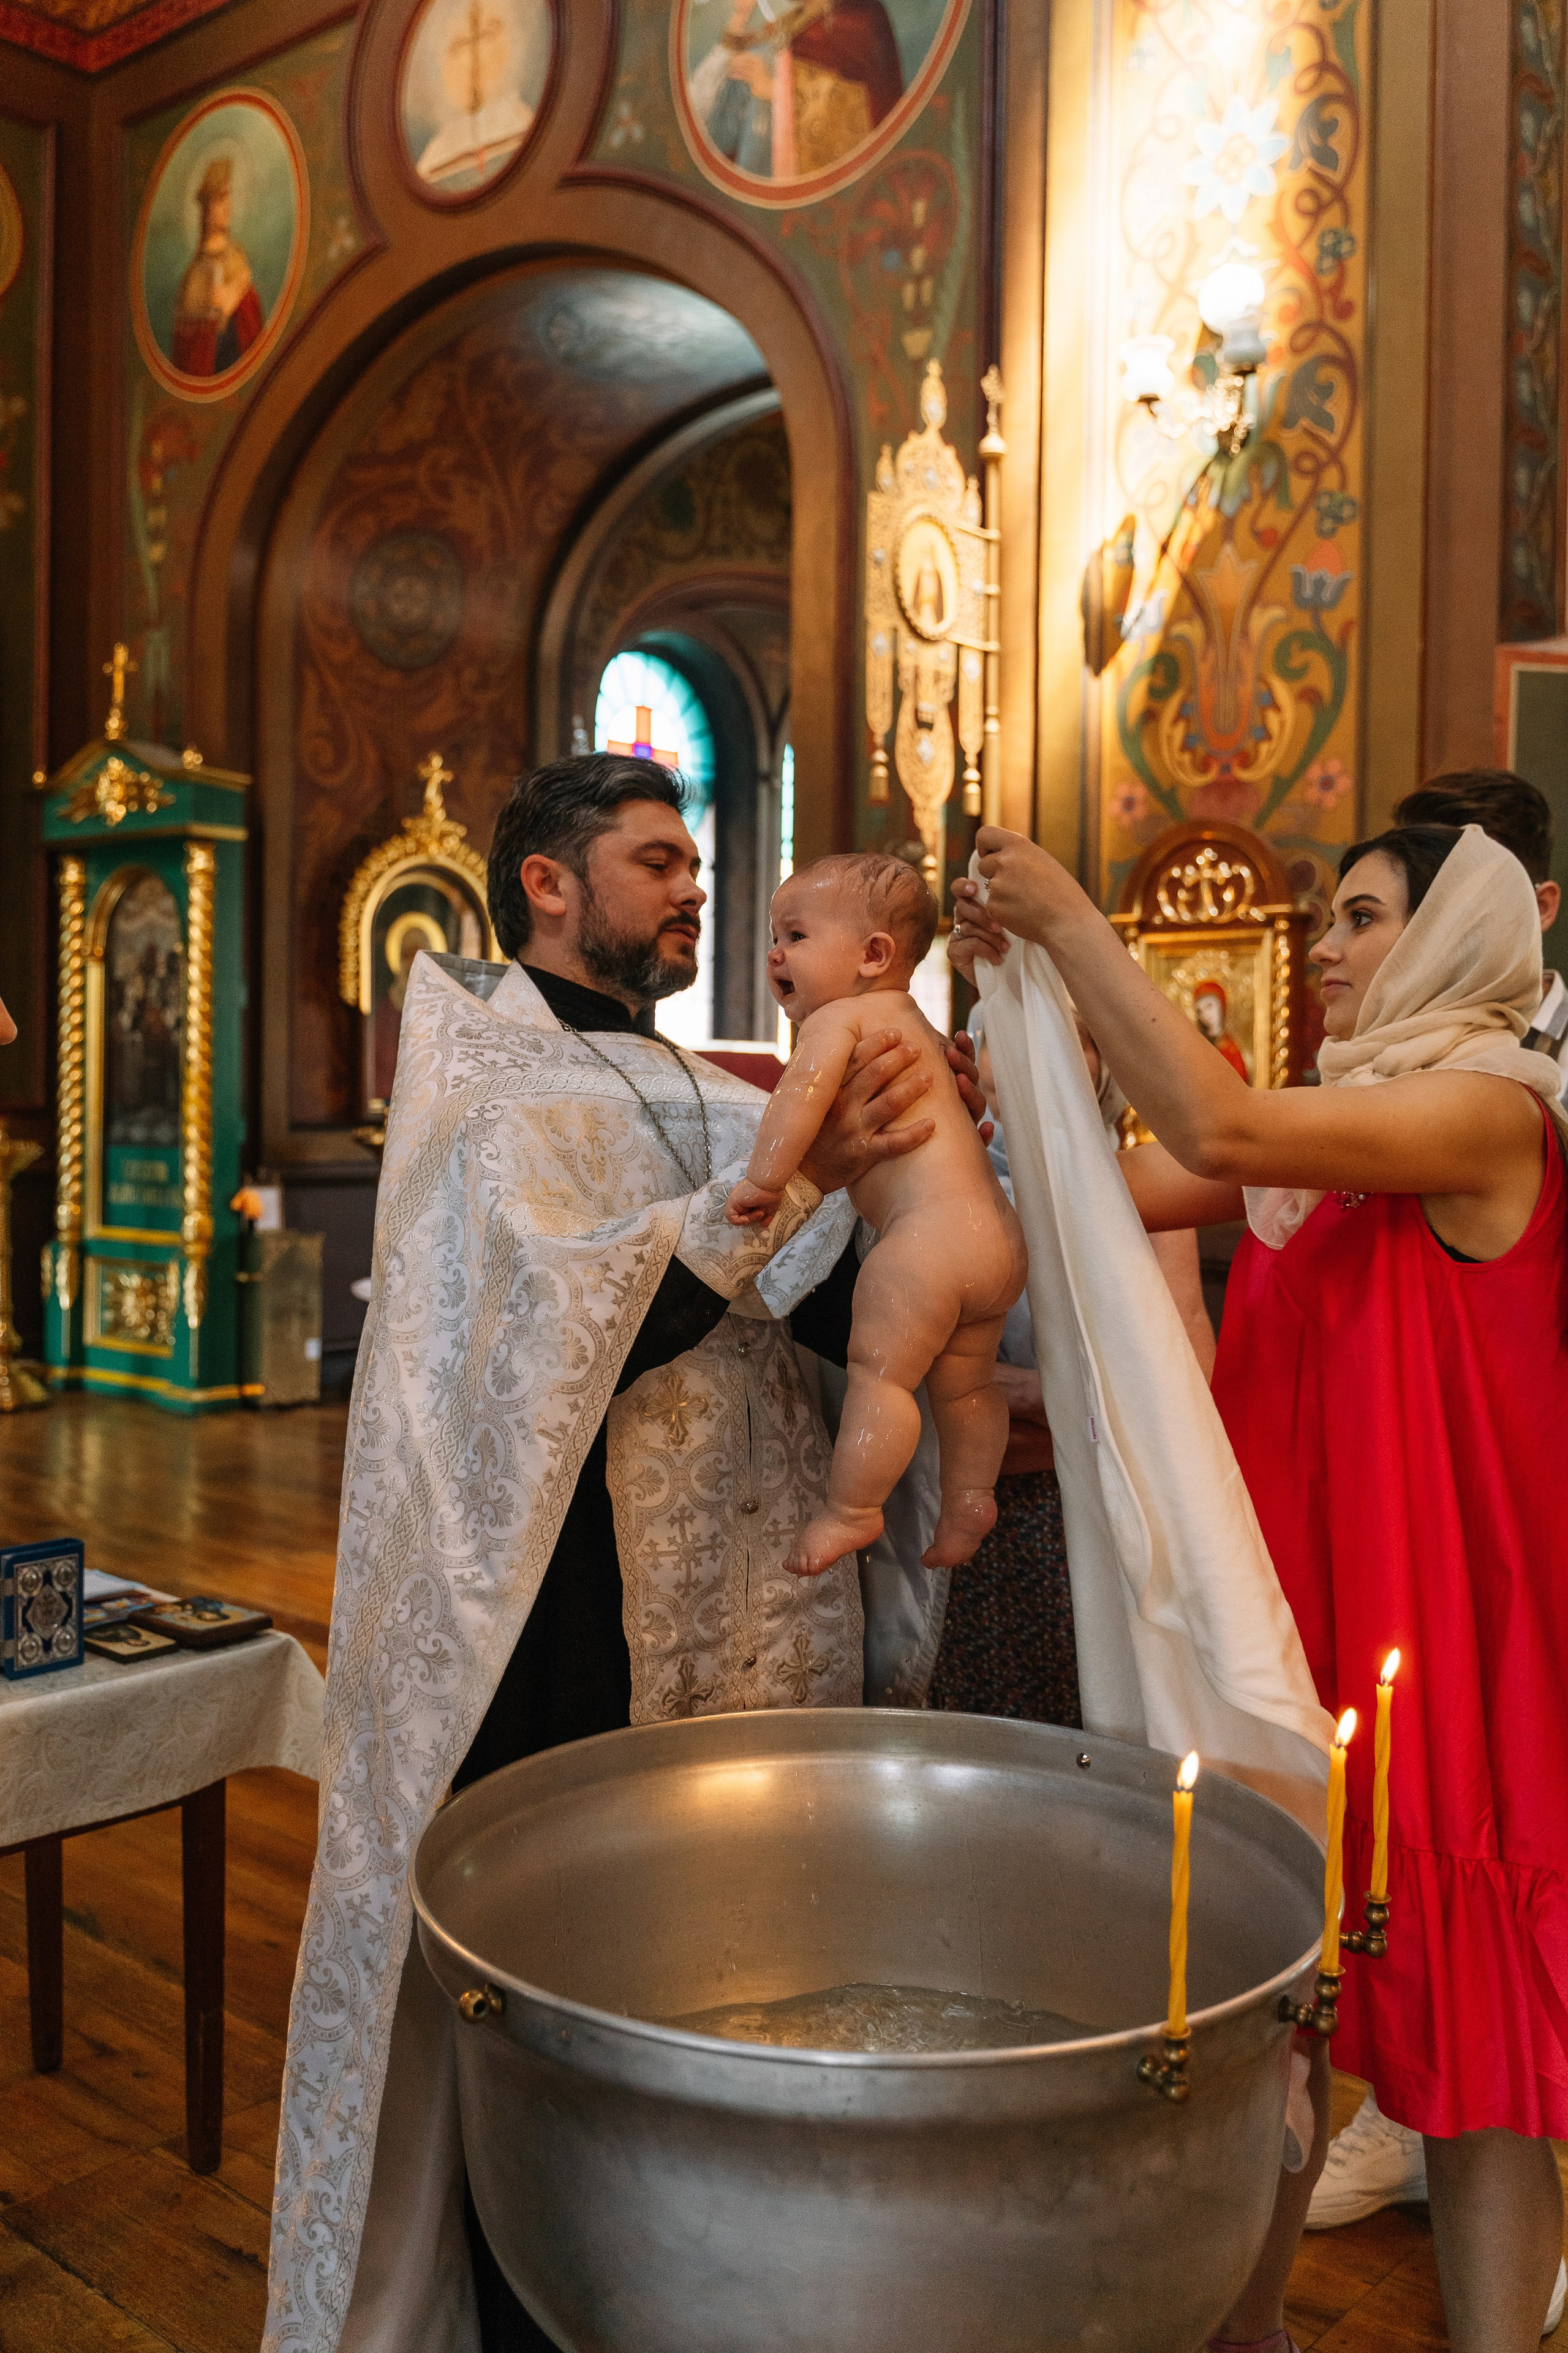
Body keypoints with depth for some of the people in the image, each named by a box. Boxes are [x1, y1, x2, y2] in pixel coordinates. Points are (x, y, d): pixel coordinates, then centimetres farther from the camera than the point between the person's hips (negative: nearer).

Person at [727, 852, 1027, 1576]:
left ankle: (851, 1511, 3)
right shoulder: (914, 1026, 26)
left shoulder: (836, 1018, -3)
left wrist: (763, 1178, -21)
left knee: (879, 1370, -2)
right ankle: (969, 1502, 24)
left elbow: (802, 1091, -21)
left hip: (928, 1232, -10)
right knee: (963, 1384, 18)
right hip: (998, 1232, 10)